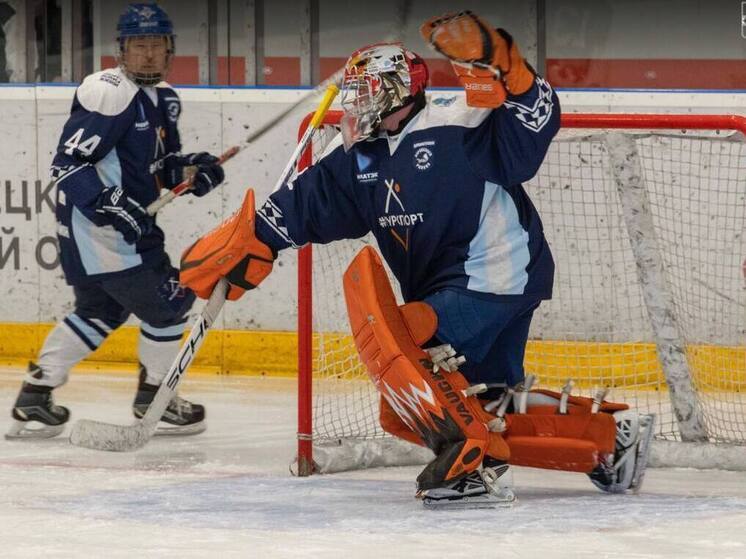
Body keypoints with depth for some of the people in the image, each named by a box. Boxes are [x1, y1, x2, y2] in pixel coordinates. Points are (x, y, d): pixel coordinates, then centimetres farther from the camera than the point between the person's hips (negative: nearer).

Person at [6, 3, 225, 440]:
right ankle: (154, 397, 12)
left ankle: (35, 398, 23)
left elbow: (161, 165, 20)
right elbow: (68, 162, -22)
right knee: (169, 300, -5)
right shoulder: (109, 93, -18)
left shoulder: (164, 100, 12)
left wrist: (190, 169, -1)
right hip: (93, 224, -10)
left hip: (130, 221, 10)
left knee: (101, 312, 19)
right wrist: (113, 207, -30)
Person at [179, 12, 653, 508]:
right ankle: (608, 437, 17)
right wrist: (241, 243, 4)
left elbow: (534, 125, -23)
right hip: (445, 293, 10)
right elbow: (304, 205, 13)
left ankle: (472, 463, -22)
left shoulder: (456, 128, -14)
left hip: (499, 279, -10)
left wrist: (497, 64, -38)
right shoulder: (357, 155, 10)